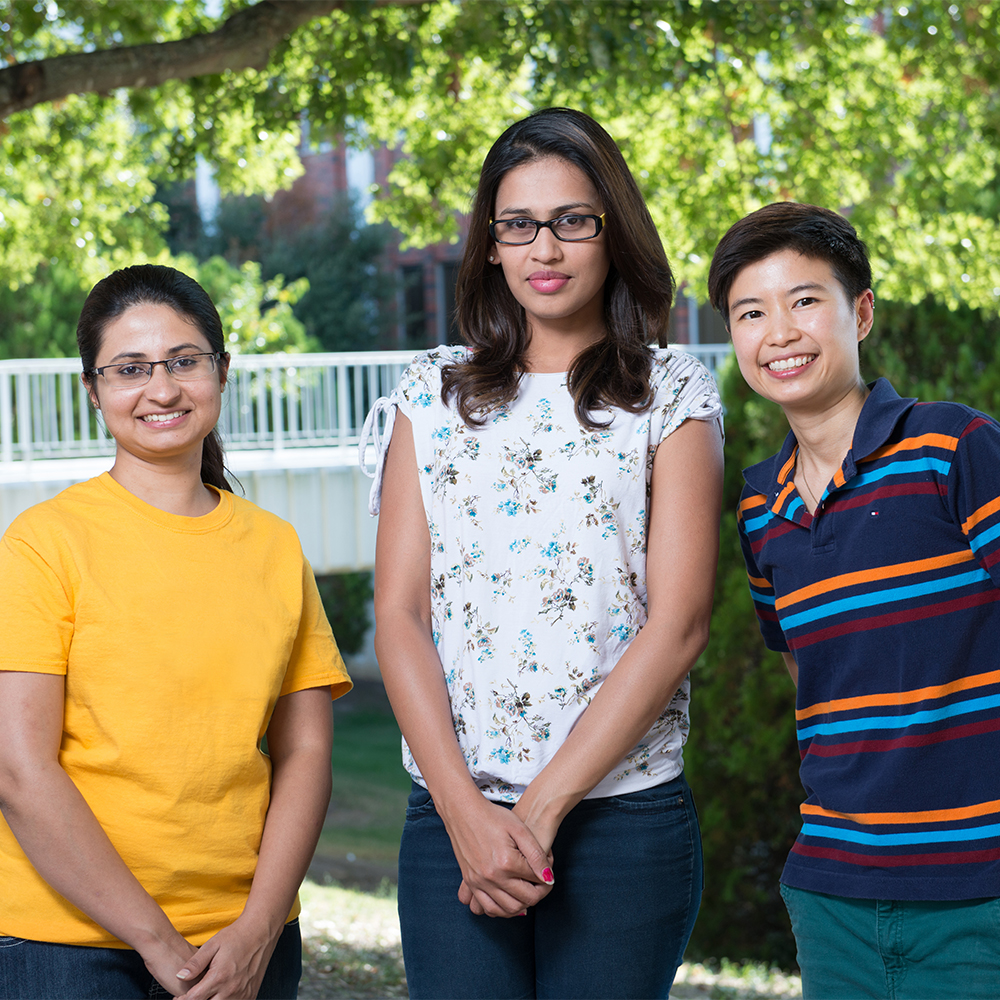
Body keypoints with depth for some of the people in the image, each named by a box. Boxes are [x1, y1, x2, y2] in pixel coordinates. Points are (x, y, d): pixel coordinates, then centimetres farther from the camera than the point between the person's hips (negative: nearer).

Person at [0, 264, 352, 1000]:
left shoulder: (276, 547, 8)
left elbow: (305, 754, 6)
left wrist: (259, 928, -7)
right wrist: (157, 941, -12)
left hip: (246, 938, 3)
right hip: (70, 941, -3)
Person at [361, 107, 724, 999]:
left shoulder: (673, 399, 3)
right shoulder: (432, 397, 9)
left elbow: (678, 623, -5)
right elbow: (398, 614, 3)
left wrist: (543, 807, -11)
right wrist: (465, 810, -9)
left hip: (623, 816, -1)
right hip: (453, 819, 2)